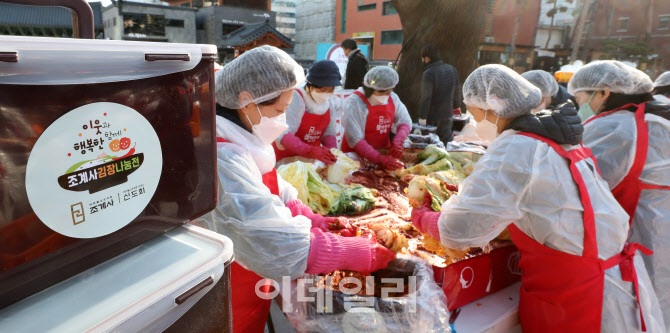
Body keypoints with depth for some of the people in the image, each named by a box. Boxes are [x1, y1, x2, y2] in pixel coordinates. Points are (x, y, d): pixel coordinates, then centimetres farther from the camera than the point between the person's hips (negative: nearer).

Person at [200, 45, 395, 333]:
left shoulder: (239, 140, 0)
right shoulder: (221, 161, -32)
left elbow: (271, 195, 9)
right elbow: (280, 245, -33)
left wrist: (311, 219, -4)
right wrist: (359, 254, -23)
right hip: (231, 309, -8)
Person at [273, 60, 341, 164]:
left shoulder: (327, 101, 3)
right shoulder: (295, 98, -17)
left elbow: (329, 133, 5)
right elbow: (283, 134, -26)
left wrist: (332, 153, -15)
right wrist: (310, 151, -38)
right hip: (287, 158, -5)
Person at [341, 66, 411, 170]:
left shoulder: (392, 98, 3)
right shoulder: (355, 103, -18)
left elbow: (405, 122, 8)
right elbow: (354, 139, -23)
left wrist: (398, 141, -13)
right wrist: (379, 159, -32)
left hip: (384, 152, 7)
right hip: (356, 155, -7)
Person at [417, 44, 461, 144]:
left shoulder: (429, 73, -17)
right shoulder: (451, 69, 7)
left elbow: (425, 97, -21)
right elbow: (456, 91, 18)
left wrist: (422, 119, -19)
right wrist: (456, 107, 32)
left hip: (432, 118, -7)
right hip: (448, 115, 7)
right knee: (447, 139, 16)